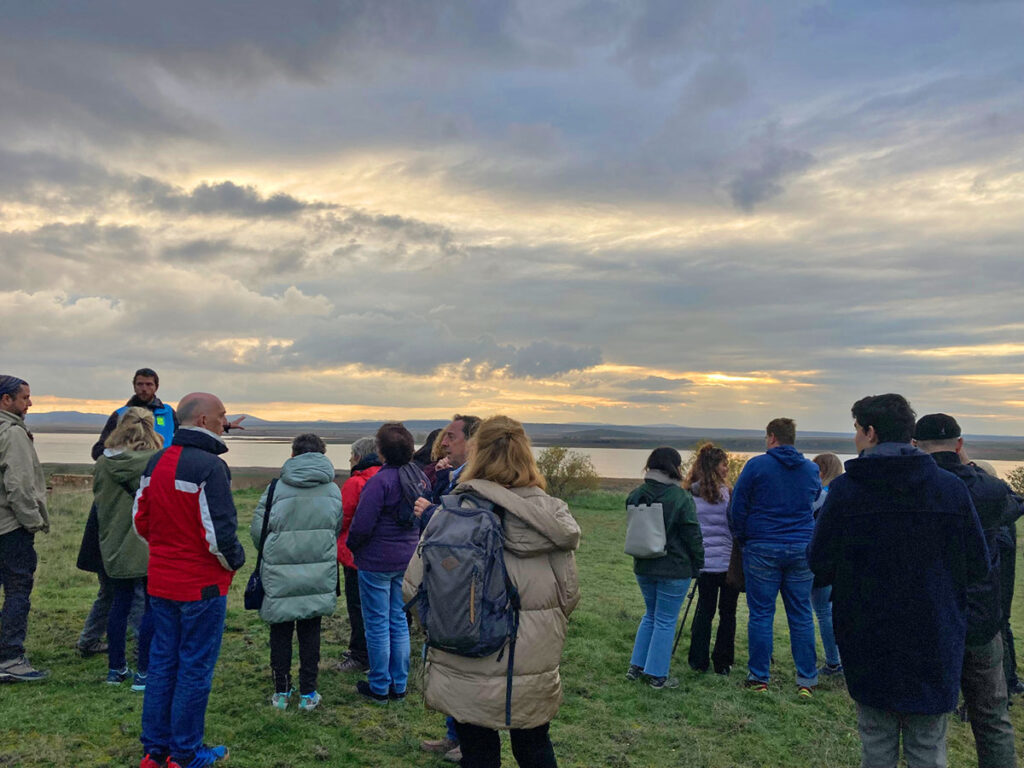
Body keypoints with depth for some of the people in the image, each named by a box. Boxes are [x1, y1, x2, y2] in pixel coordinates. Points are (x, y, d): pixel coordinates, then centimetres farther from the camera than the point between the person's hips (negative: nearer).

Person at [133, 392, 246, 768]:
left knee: (161, 663, 17)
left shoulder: (156, 463, 5)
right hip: (202, 585, -7)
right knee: (195, 667, 6)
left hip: (160, 582, 8)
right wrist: (234, 561, -5)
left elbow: (141, 521, 11)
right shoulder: (209, 466, -21)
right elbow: (219, 532, -23)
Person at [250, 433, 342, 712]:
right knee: (310, 631, 15)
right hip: (319, 576, 2)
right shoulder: (333, 491, -1)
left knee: (281, 632, 14)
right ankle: (308, 694, 21)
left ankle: (281, 692, 23)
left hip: (280, 576, -2)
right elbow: (339, 532, 7)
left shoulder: (276, 489, -11)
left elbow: (257, 531, -7)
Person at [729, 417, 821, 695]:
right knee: (802, 616, 10)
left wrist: (742, 539, 10)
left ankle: (759, 678, 10)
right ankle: (807, 680, 15)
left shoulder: (756, 466, -6)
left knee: (761, 615, 4)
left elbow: (737, 507, -3)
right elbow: (815, 503, 19)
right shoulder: (811, 469, 7)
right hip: (802, 549, 3)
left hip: (762, 549, -3)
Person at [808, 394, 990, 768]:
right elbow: (978, 566, -1)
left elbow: (819, 564, -9)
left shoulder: (844, 489, -11)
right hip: (935, 644, 1)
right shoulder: (951, 487, -6)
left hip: (869, 644, -1)